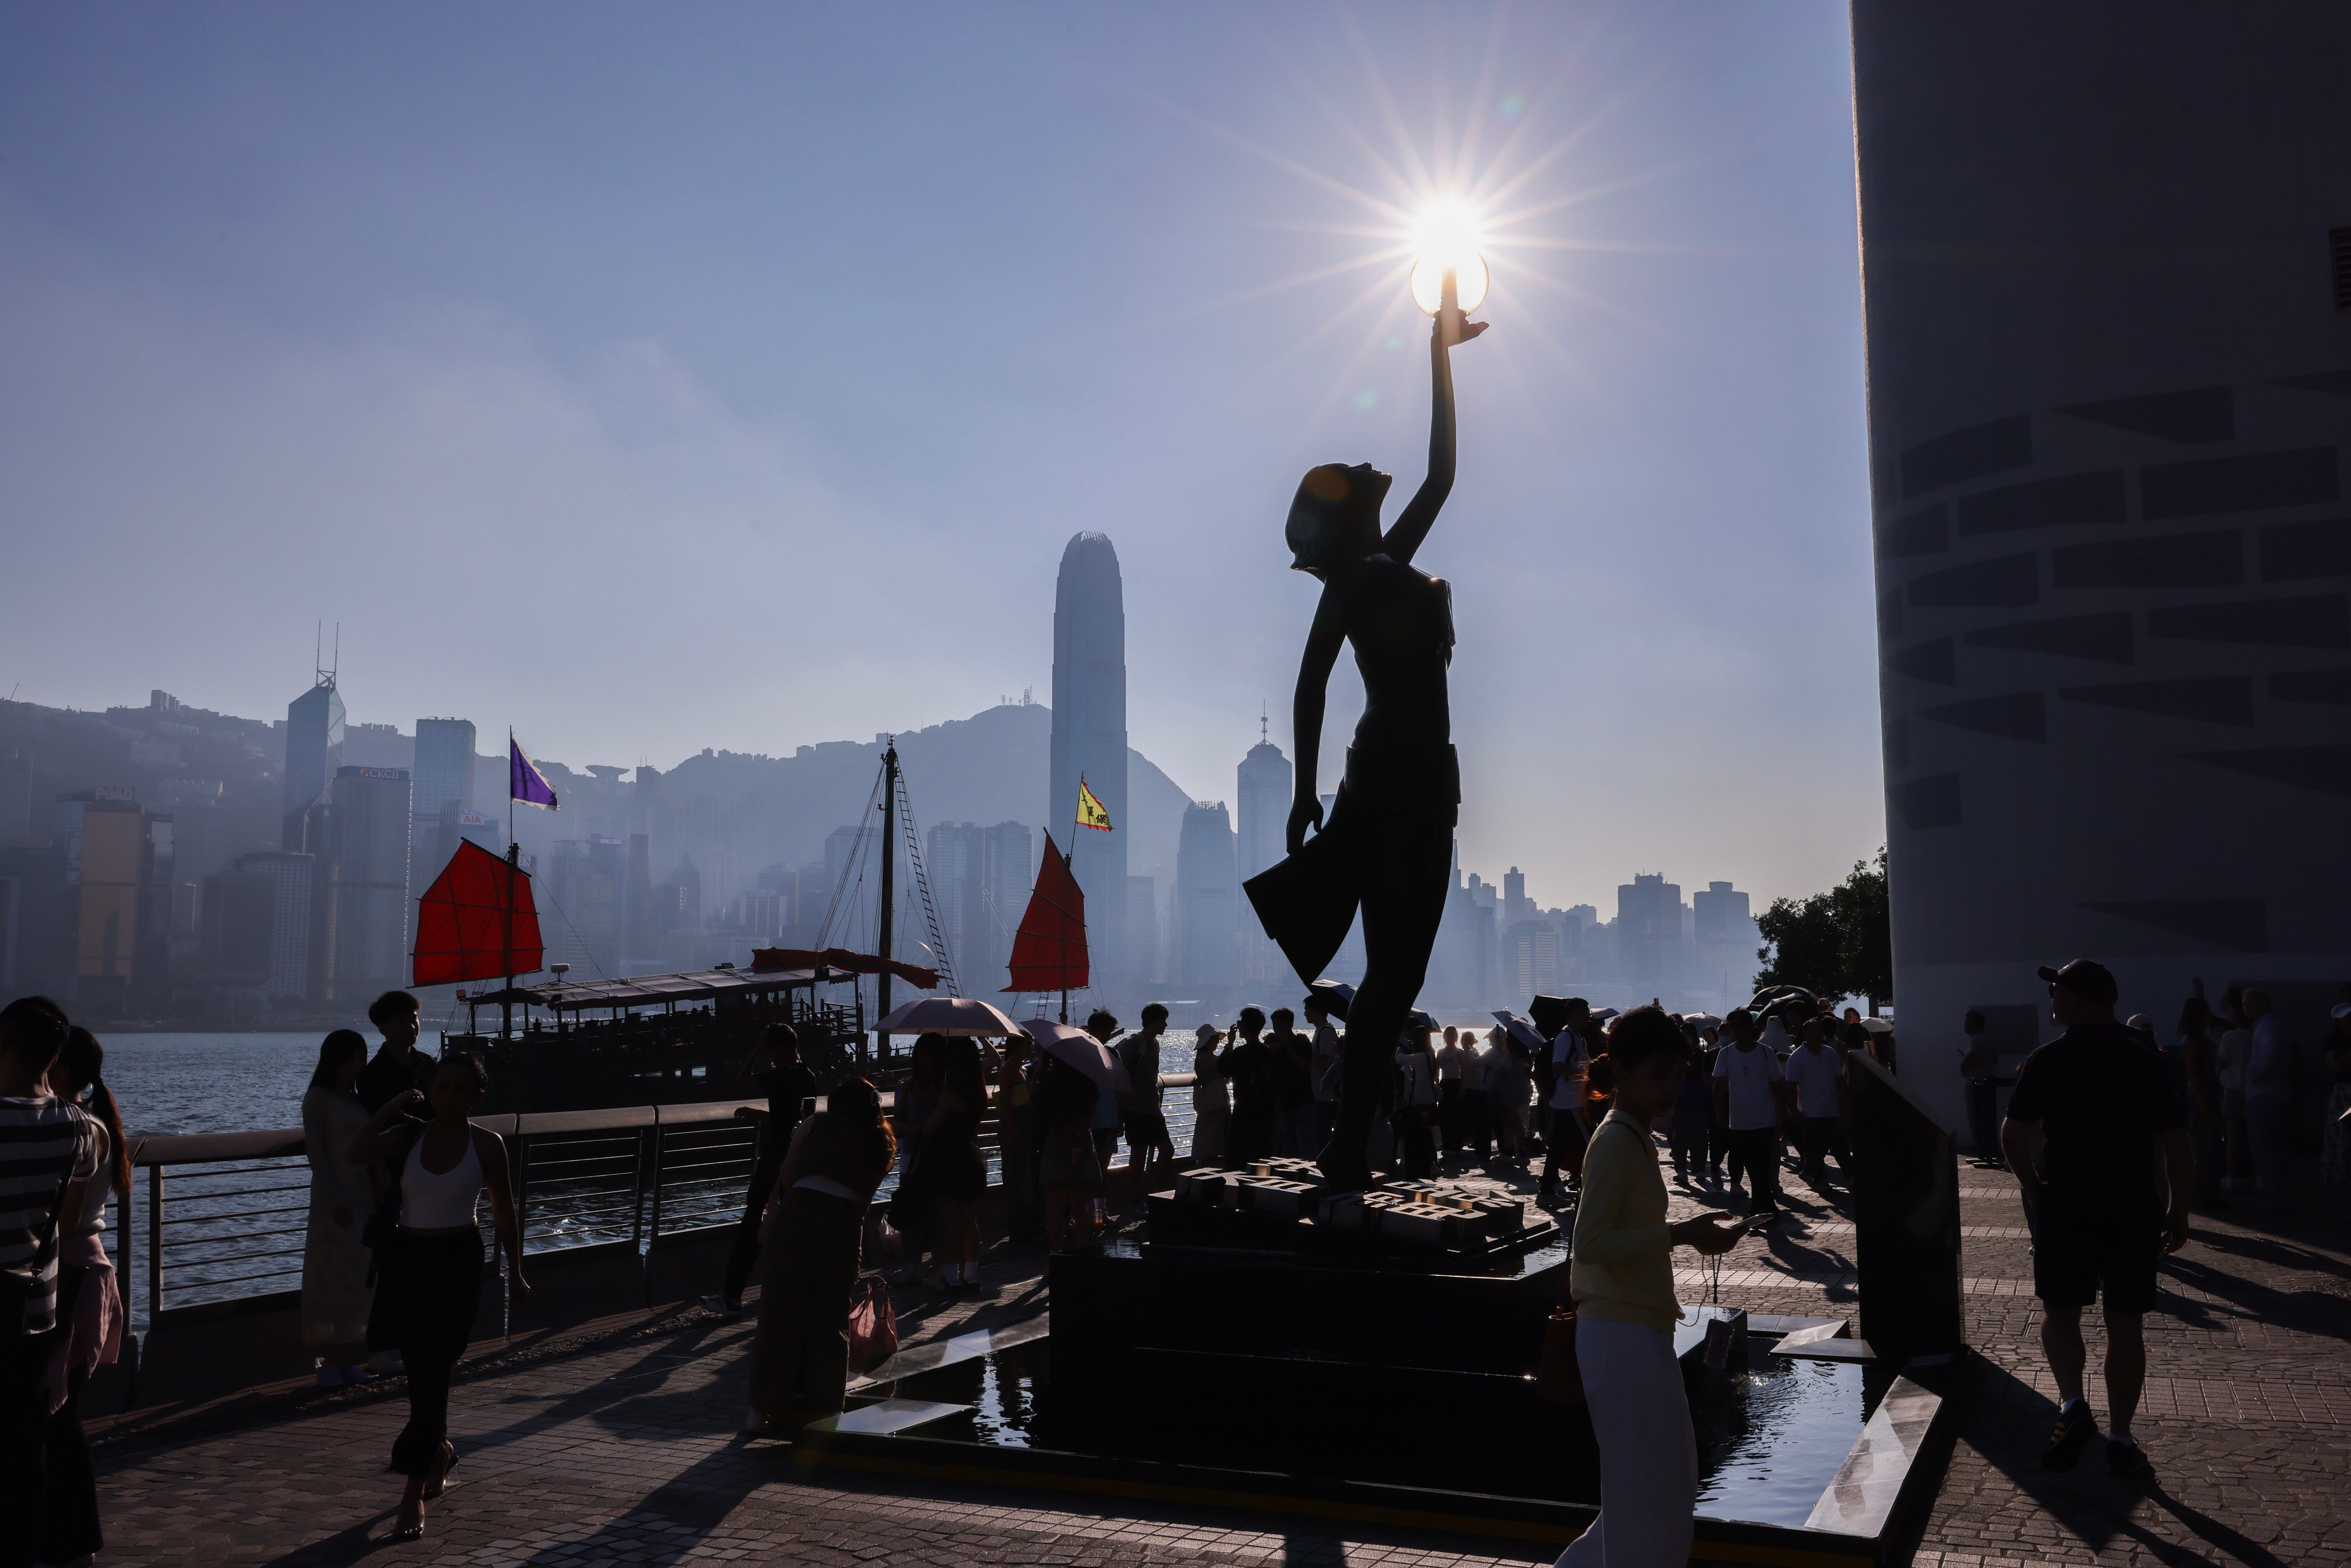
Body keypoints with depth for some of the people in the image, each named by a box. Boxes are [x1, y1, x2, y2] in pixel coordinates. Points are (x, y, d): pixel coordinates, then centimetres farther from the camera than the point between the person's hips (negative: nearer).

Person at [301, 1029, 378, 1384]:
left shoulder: (354, 1098, 16)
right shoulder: (319, 1097, -5)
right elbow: (316, 1152, -12)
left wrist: (378, 1195, 10)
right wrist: (335, 1200, -19)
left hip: (364, 1195, 7)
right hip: (336, 1198, -7)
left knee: (359, 1279, 7)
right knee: (332, 1278, -4)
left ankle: (347, 1361, 13)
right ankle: (330, 1363, 1)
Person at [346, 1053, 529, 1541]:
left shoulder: (487, 1144, -4)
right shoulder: (409, 1137, 1)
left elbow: (504, 1212, 5)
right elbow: (355, 1153, -19)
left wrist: (515, 1273, 9)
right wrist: (393, 1108, -11)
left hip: (458, 1263, -3)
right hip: (406, 1260, 3)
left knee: (431, 1373, -7)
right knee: (419, 1366, 15)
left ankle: (415, 1495, -1)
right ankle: (440, 1448, 42)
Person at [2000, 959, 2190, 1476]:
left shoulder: (2048, 1061, -7)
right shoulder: (2147, 1060, 0)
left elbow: (2013, 1136, -11)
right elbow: (2177, 1146, -1)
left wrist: (2034, 1188, 5)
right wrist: (2178, 1213, 7)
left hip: (2064, 1212, -2)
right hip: (2135, 1214, 2)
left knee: (2059, 1312, 11)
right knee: (2125, 1325, 9)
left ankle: (2072, 1405, -10)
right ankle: (2120, 1439, 14)